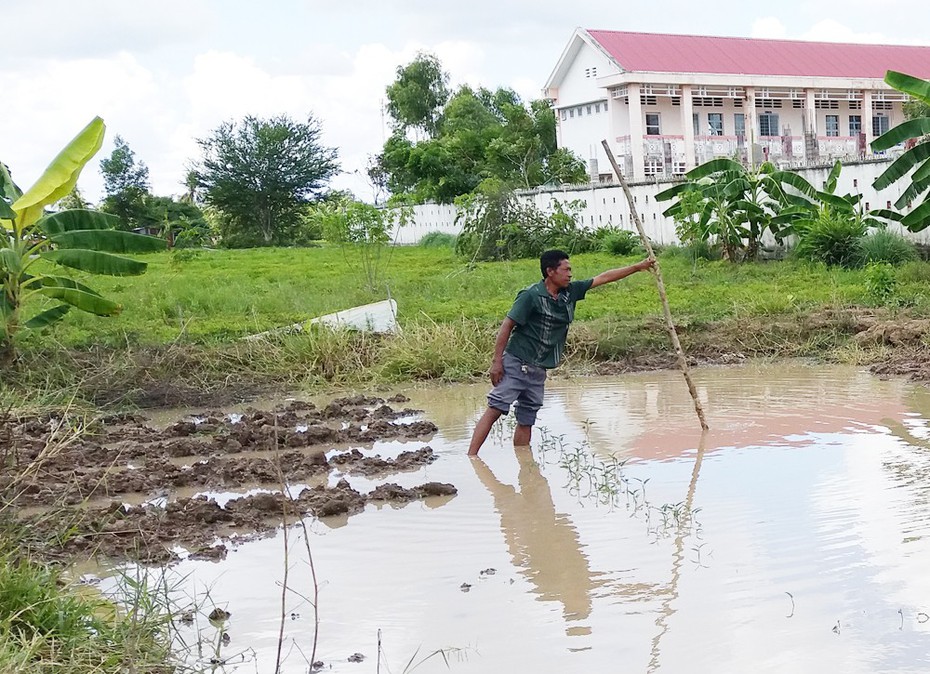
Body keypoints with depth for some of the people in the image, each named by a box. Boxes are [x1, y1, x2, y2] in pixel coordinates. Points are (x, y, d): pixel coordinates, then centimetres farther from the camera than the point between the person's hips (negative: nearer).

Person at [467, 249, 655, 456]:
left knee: (527, 420, 8)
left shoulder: (570, 292, 6)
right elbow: (507, 325, -12)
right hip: (516, 364, -7)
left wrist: (639, 267, 18)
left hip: (538, 370, 7)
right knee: (495, 410, -13)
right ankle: (470, 458, -17)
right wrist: (497, 361, -15)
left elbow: (603, 278, 14)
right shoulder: (531, 295, -13)